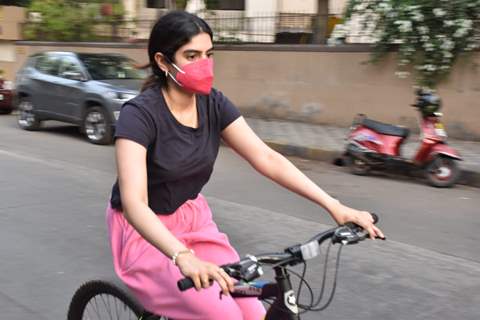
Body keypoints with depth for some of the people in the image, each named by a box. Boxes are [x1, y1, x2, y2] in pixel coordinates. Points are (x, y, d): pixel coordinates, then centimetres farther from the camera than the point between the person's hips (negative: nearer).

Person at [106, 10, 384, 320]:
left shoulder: (213, 104, -7)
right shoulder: (139, 114, -24)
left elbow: (268, 159, -10)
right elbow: (134, 203, -34)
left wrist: (335, 206, -19)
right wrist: (184, 257, -51)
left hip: (192, 220, 5)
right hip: (145, 231, -5)